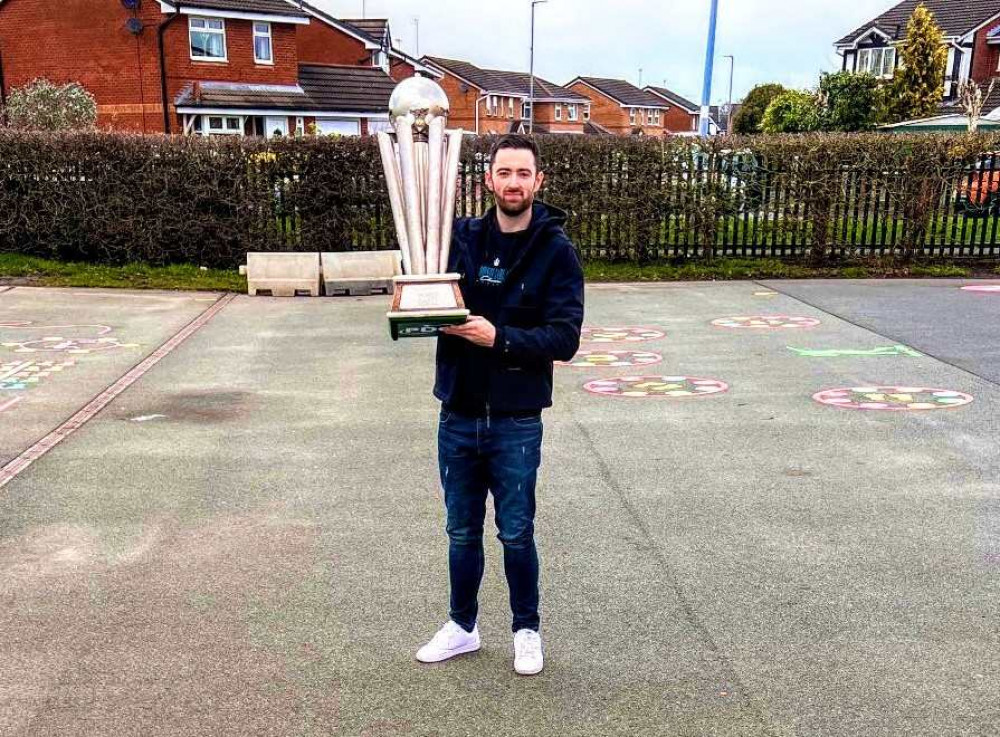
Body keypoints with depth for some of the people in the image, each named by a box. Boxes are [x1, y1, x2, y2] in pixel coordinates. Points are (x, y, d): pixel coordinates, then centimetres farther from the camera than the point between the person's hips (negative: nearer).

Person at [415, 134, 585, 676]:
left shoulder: (556, 251, -7)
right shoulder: (462, 237, 1)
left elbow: (565, 338, -13)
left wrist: (498, 336, -25)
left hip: (516, 421, -3)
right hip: (458, 414, 3)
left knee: (517, 534, 10)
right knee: (462, 532, 16)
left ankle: (526, 630, 32)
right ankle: (462, 626, 35)